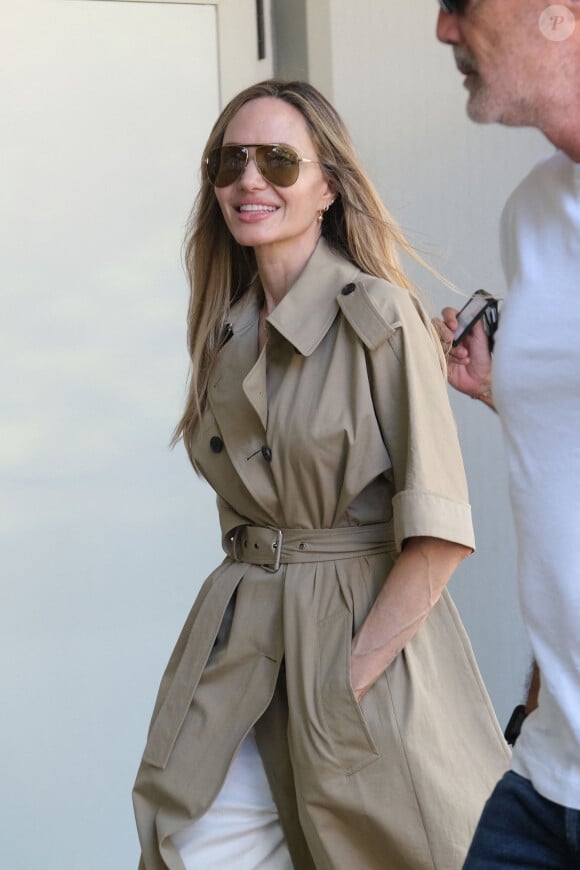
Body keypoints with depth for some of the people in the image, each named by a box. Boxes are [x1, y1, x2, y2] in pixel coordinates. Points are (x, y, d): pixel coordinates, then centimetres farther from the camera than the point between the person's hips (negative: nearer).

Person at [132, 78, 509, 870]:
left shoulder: (380, 317, -13)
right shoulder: (227, 328, 7)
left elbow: (438, 535, -16)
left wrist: (349, 676, -16)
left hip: (368, 618, -5)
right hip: (241, 630, 5)